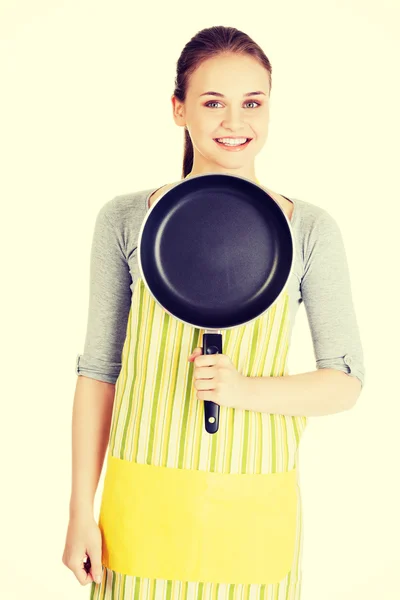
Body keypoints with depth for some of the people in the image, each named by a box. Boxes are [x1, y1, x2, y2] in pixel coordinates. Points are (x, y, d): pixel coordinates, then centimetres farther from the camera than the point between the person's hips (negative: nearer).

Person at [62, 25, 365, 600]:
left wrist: (245, 388, -19)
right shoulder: (126, 219, -1)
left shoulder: (310, 229, -2)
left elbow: (346, 383, -1)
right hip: (145, 503, 0)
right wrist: (81, 510, 1)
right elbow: (99, 371, 2)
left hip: (254, 509, 0)